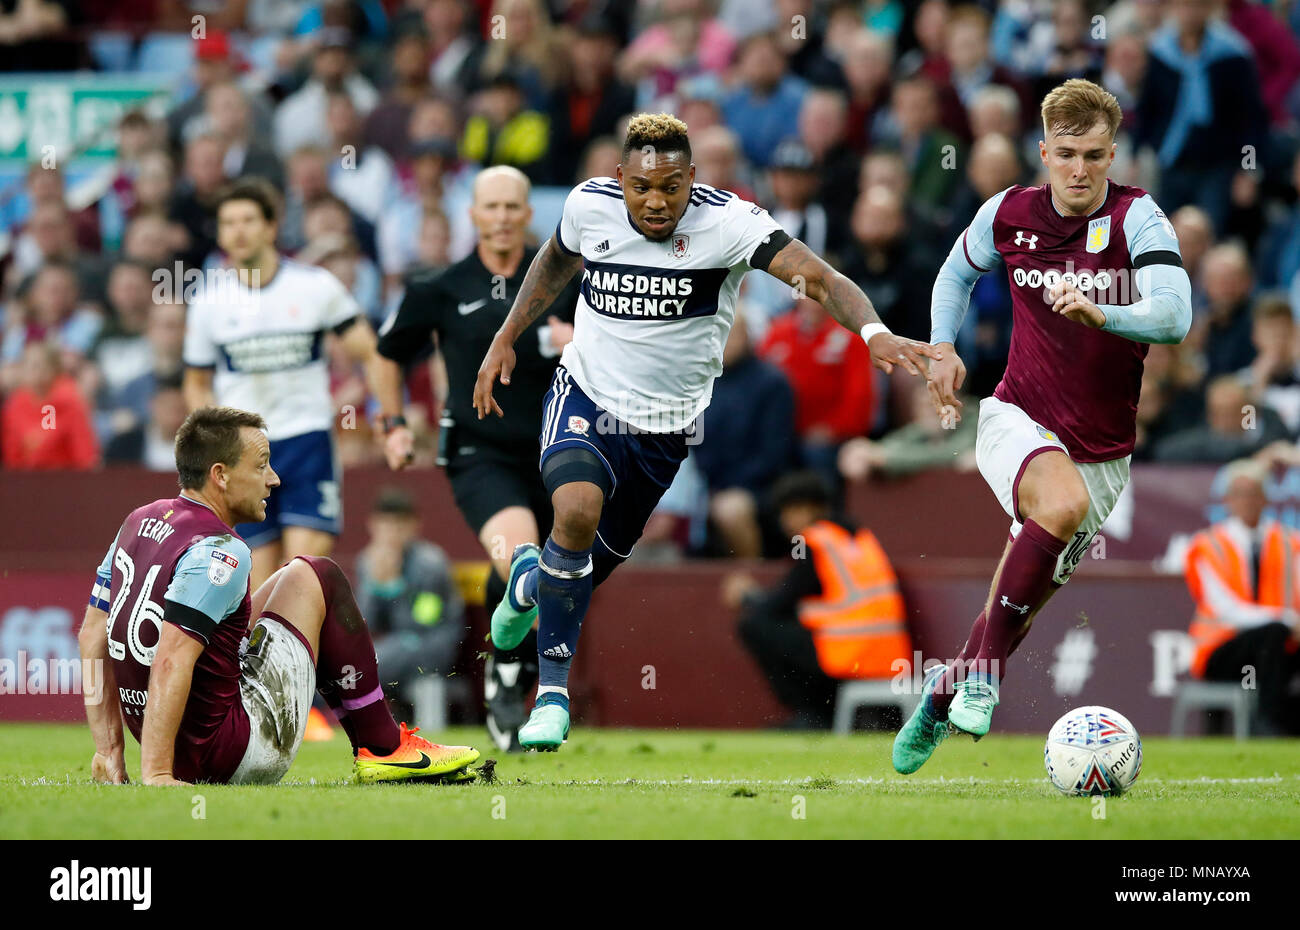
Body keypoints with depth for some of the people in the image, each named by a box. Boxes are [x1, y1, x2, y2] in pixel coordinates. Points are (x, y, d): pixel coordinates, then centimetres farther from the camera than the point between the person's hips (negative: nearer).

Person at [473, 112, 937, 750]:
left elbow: (818, 278, -32)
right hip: (585, 397, -1)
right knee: (578, 508, -29)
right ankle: (553, 692, -14)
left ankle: (533, 579, 51)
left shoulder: (727, 221, -20)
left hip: (664, 427, 1)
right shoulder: (590, 205, -10)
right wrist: (506, 338, 12)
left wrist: (874, 332, -49)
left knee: (594, 564, 11)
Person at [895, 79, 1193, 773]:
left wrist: (1098, 312, -44)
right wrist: (942, 347, 7)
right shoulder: (1009, 214, -3)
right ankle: (984, 669, -23)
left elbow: (1173, 315, -28)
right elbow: (958, 271, 20)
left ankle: (943, 696, 35)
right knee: (1064, 502, -35)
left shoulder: (1138, 219, -13)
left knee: (1025, 601, 7)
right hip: (1017, 419, -1)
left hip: (1101, 448, 1)